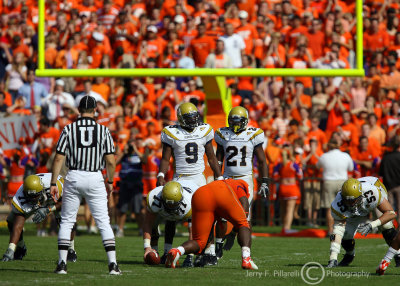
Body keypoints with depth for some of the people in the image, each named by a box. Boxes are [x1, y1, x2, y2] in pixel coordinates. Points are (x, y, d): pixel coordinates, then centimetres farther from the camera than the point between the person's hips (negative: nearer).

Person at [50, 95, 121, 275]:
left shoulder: (69, 130, -1)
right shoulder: (103, 131, -1)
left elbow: (59, 159, -3)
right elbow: (110, 161, -2)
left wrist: (53, 183, 3)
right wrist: (110, 181, 13)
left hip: (73, 178, 0)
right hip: (95, 179, 0)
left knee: (66, 221, 10)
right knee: (103, 222, 5)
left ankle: (62, 264, 4)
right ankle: (113, 264, -2)